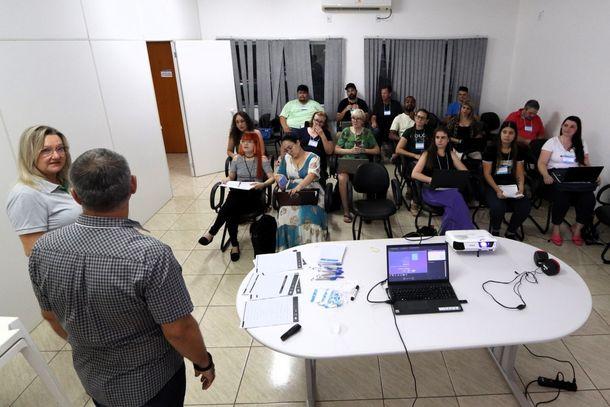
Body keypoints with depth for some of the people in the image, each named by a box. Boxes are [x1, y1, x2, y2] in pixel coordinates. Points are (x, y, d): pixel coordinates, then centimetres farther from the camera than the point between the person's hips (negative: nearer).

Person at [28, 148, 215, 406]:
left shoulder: (43, 249, -17)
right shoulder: (151, 256, -34)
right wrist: (204, 363, -6)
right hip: (152, 382, -4)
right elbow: (179, 330, -25)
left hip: (94, 379, 5)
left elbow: (51, 317, -1)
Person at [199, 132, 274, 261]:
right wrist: (226, 180, -4)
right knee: (232, 211, -31)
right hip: (237, 192, 3)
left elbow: (272, 178, -3)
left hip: (254, 195, -3)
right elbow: (231, 177, 19)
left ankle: (212, 232, -13)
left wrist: (262, 184, -22)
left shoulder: (262, 159, 2)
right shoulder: (236, 159, 12)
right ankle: (234, 244, -13)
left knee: (230, 207, -32)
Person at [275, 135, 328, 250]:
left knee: (307, 212, -35)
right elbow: (278, 175, 21)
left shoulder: (313, 158, 0)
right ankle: (287, 248, -20)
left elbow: (311, 175, -17)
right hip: (292, 193, 4)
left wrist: (299, 186, -36)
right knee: (286, 211, -29)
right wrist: (281, 180, -4)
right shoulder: (286, 158, 17)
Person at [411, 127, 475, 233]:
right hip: (431, 191, -3)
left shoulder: (451, 154, 20)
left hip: (449, 189, 3)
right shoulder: (427, 154, 10)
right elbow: (414, 174, -3)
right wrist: (431, 179, -17)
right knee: (455, 198, -34)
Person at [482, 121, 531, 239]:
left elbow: (520, 173, 9)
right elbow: (487, 173, -5)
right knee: (498, 207, -33)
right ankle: (495, 231, 1)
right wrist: (497, 189, -18)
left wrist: (521, 188, -10)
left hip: (512, 186, 4)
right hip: (493, 186, -3)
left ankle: (511, 232, 6)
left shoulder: (518, 151, 11)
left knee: (525, 207, -23)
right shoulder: (491, 150, -1)